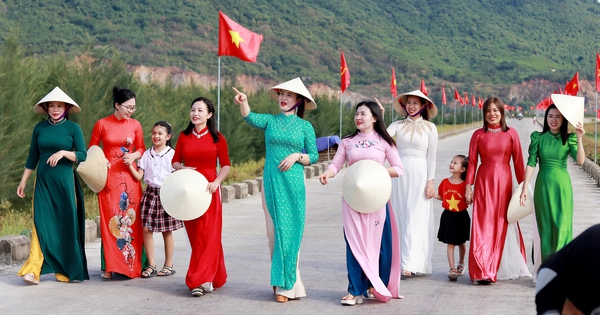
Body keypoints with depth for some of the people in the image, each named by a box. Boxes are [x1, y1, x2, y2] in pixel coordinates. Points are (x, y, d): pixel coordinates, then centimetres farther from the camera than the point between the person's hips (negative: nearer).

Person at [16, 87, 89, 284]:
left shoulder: (73, 128, 0)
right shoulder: (40, 128, 9)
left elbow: (82, 155, -4)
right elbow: (32, 157, 13)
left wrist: (63, 152, -20)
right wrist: (23, 181, 11)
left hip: (64, 181, -2)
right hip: (43, 181, 2)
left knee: (66, 224, 2)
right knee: (41, 223, -7)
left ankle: (67, 270, 13)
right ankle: (33, 271, -14)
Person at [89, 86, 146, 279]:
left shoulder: (135, 125, 5)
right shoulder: (102, 124, -1)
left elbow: (141, 148, 14)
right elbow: (92, 149, 7)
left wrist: (133, 156, -6)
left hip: (129, 177, 2)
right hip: (109, 177, -2)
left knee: (130, 219, 1)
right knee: (110, 220, -2)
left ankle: (132, 264, 9)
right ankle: (109, 266, 4)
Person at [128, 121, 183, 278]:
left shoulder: (171, 154, -1)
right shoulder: (147, 154, 9)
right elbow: (139, 176, 5)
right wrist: (129, 165, -8)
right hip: (150, 193, 3)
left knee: (167, 231, 3)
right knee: (146, 229, -1)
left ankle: (168, 265, 13)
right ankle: (151, 265, 8)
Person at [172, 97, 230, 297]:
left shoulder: (217, 138, -1)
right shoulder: (184, 137, 6)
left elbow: (226, 165, 0)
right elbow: (175, 162, 11)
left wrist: (217, 181, -16)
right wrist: (182, 169, -10)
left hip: (208, 191, -3)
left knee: (208, 235, -7)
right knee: (194, 236, 7)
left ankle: (201, 280, -7)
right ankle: (212, 277, 20)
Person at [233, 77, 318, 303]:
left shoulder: (305, 126, 6)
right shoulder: (270, 121, 7)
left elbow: (313, 157, 5)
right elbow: (250, 118, -14)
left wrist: (296, 156, -13)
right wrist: (243, 102, -33)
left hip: (294, 184, -1)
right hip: (271, 182, 1)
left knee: (290, 231, -2)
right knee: (274, 231, 4)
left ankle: (285, 284, 4)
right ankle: (280, 281, 15)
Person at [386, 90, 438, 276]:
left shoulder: (430, 128, 4)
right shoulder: (398, 125, 7)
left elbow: (431, 156, 2)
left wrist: (430, 181, -4)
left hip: (420, 175, -2)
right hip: (400, 174, 2)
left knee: (415, 219, -7)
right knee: (400, 218, 5)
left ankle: (410, 264, -13)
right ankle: (398, 259, 12)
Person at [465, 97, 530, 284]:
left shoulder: (511, 133, 2)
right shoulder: (478, 135, 2)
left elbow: (518, 161, 4)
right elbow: (472, 162, 3)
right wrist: (468, 187, -1)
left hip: (504, 183, 0)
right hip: (484, 183, 0)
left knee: (503, 225, 6)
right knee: (483, 226, -5)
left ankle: (504, 268, 18)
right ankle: (482, 272, -4)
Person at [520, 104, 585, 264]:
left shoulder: (569, 138, 0)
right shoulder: (538, 137, 0)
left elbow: (580, 161, -12)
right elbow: (531, 164, -3)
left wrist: (579, 139, -23)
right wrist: (525, 188, -8)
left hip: (562, 185, 0)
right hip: (544, 184, 1)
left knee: (562, 224, -5)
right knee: (545, 224, 5)